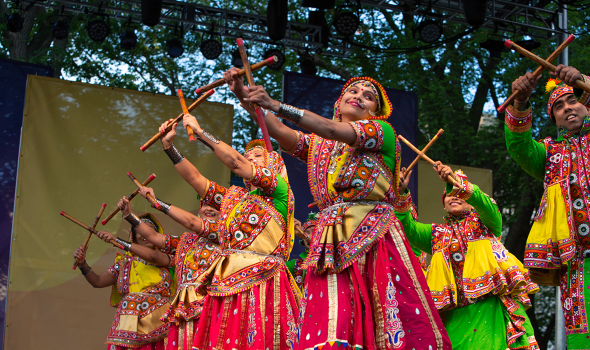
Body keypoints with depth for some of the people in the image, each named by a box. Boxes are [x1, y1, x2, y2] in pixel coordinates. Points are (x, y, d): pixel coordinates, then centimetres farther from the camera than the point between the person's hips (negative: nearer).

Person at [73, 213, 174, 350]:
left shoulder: (165, 257, 8)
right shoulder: (125, 261, 17)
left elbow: (153, 255, -15)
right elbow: (98, 282, 11)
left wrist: (117, 241, -18)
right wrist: (83, 264, -8)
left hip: (157, 323, -2)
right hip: (128, 322, 2)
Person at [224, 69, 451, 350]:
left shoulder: (383, 131, 7)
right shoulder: (318, 144, 22)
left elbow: (334, 130, -8)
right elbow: (279, 132, 5)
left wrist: (276, 105, -16)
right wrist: (244, 95, -8)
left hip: (375, 237, -3)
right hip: (330, 245, 3)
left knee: (397, 326, -11)